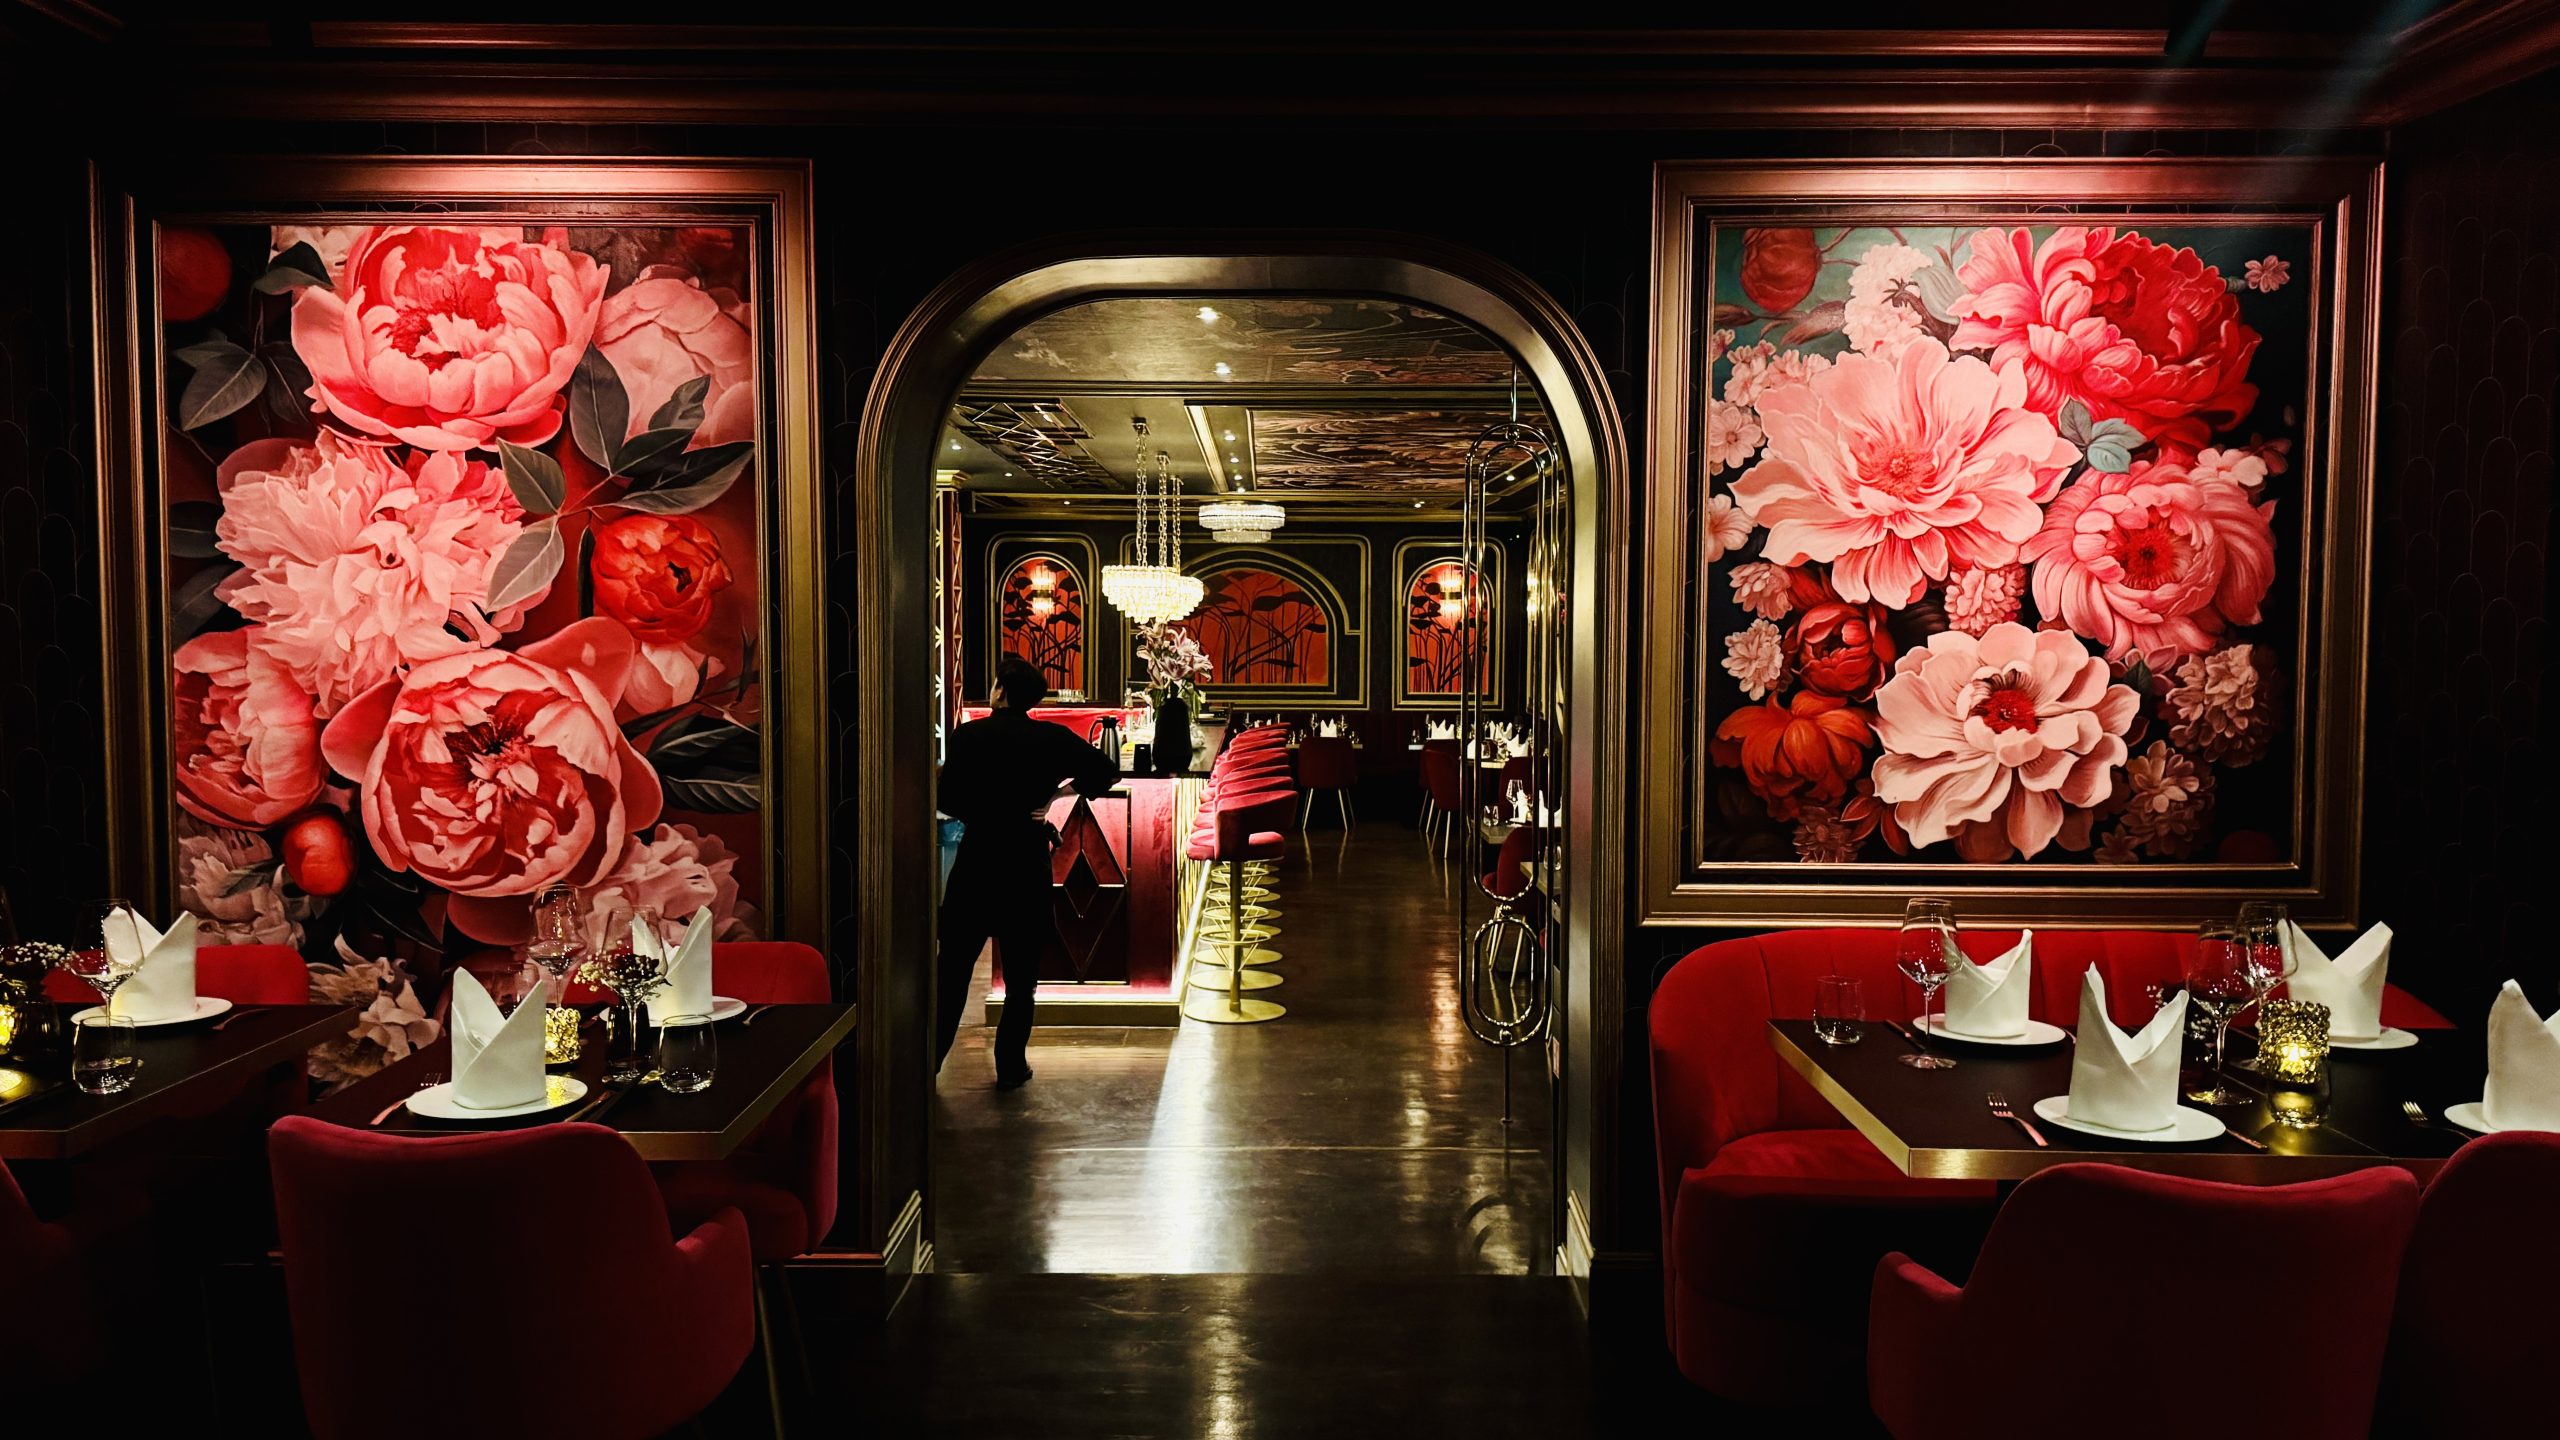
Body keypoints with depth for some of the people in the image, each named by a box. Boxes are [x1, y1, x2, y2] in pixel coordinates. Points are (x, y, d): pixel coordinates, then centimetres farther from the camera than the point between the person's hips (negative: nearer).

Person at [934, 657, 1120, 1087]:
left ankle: (931, 1059, 12)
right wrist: (1064, 789, 1)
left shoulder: (968, 736, -6)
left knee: (953, 967, 9)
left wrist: (981, 813, 8)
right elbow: (1107, 770, -6)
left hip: (976, 862, 0)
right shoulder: (1052, 738, -3)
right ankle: (1011, 1064, 14)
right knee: (1021, 972, 10)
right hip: (1029, 864, 0)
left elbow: (948, 798, -9)